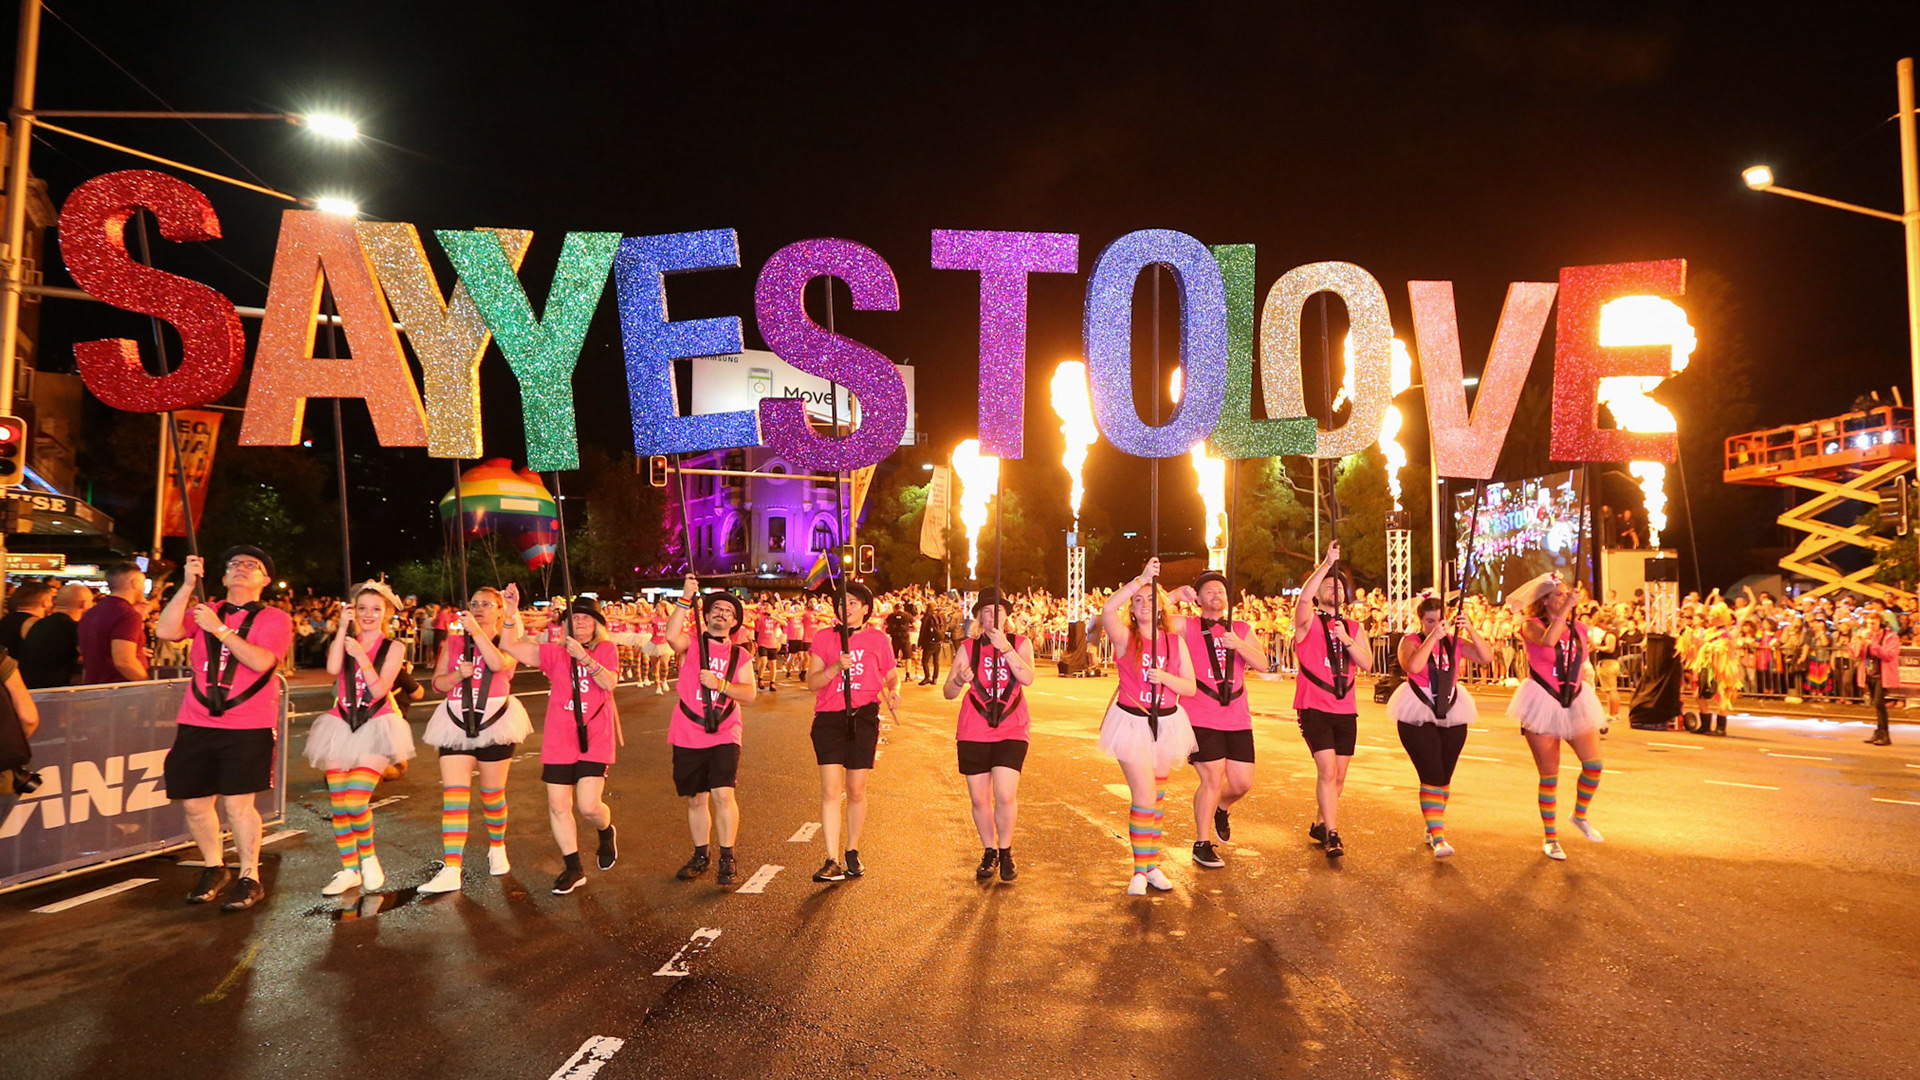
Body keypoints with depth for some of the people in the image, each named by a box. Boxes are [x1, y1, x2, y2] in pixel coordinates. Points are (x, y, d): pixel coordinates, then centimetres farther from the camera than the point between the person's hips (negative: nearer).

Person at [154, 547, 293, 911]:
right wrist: (188, 585, -11)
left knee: (237, 803, -6)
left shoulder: (274, 619, 2)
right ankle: (214, 869, 30)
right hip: (197, 724, 4)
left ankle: (250, 878, 9)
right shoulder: (205, 611, 12)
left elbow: (261, 661, -15)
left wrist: (219, 629, -17)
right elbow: (166, 632, -7)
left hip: (248, 726, -4)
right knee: (194, 802, 8)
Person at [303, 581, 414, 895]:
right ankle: (349, 870, 17)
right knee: (338, 805, 3)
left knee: (355, 803, -14)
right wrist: (343, 627, -14)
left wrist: (361, 655, -17)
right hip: (341, 726, 4)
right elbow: (332, 669, -14)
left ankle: (368, 857, 11)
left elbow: (379, 690, -11)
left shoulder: (393, 648, 1)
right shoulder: (346, 641, 8)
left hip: (375, 727, -3)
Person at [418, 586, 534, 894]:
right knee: (454, 794, -8)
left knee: (492, 793, 9)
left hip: (495, 722, -2)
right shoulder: (454, 641, 11)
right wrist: (458, 675, -11)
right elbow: (437, 683, 10)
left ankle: (497, 849, 34)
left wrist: (476, 630, -21)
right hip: (457, 723, 2)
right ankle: (451, 870, -12)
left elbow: (498, 664, -20)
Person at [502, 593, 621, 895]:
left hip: (595, 737, -2)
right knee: (558, 806, 2)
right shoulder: (554, 653, 7)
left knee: (589, 805, -11)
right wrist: (512, 611, -10)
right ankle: (573, 869, 19)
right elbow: (509, 645, 0)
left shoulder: (606, 650, 4)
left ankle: (606, 833, 26)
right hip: (558, 740, 2)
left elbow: (609, 683, -12)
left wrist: (585, 657, -23)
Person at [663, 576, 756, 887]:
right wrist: (685, 599, -25)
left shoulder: (740, 656, 10)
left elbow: (750, 694, -2)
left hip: (724, 734, 0)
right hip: (688, 735, 1)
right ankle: (700, 856, 29)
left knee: (723, 794, -14)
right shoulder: (691, 642, 6)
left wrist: (719, 683, -16)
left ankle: (727, 861, -3)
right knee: (696, 799, 11)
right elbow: (672, 636, -19)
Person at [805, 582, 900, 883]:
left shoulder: (878, 639, 7)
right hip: (829, 717, 0)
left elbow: (892, 677, 13)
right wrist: (836, 667, -17)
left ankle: (853, 852, 25)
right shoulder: (824, 637, 5)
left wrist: (893, 691, -10)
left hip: (864, 716, 0)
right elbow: (811, 682, 0)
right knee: (831, 790, -8)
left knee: (856, 791, 8)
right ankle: (832, 861, -5)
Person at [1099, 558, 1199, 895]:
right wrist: (1142, 578, -29)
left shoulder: (1175, 642, 3)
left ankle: (1152, 864, 24)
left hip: (1166, 723, 4)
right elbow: (1107, 609, -28)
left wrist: (1163, 677, -16)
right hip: (1132, 723, -3)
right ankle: (1140, 871, 3)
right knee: (1144, 797, -9)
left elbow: (1190, 688, 2)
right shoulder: (1124, 637, -6)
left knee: (1157, 797, 13)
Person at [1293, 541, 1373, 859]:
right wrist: (1327, 563, -26)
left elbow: (1367, 663, -1)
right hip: (1314, 708, -5)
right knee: (1327, 769, -17)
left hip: (1345, 710, 5)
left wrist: (1345, 638, -16)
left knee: (1339, 776, 11)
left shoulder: (1354, 627, 12)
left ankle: (1319, 825, 30)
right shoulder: (1309, 621, -2)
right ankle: (1332, 835, -11)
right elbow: (1303, 598, -26)